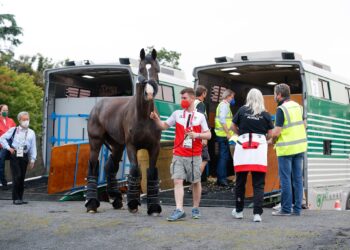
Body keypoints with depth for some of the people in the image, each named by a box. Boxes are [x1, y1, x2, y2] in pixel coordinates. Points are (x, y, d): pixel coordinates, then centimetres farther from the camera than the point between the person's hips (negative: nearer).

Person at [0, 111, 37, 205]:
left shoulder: (31, 133, 11)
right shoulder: (13, 130, 5)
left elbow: (33, 147, 9)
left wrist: (32, 160, 4)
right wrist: (8, 147, -3)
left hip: (24, 156, 3)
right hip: (14, 155, -3)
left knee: (22, 178, 6)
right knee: (16, 177, -10)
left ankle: (20, 198, 14)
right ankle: (15, 198, -5)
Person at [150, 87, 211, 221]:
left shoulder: (200, 116, 3)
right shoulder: (177, 114, 6)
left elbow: (208, 135, 3)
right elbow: (164, 126, 10)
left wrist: (197, 135, -14)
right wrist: (156, 119, -7)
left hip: (194, 156, -1)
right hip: (178, 155, 1)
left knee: (196, 182, 9)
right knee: (178, 181, -10)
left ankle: (196, 209, 24)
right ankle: (179, 210, -14)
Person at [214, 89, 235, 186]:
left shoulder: (222, 104, 20)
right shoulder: (224, 105, -11)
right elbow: (222, 120, -22)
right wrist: (228, 133, -22)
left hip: (222, 135, 10)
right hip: (224, 135, -10)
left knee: (223, 156, 14)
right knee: (223, 157, -8)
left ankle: (221, 178, 20)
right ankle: (222, 179, -6)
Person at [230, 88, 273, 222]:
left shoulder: (242, 110, 3)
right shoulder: (266, 114, 3)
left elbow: (233, 127, 10)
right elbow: (270, 134, 4)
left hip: (243, 145, 1)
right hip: (260, 147, 0)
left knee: (240, 182, 13)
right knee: (258, 184, 1)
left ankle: (238, 211, 24)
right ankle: (257, 213, -7)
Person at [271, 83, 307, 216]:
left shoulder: (281, 109, -14)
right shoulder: (298, 106, 10)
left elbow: (276, 132, -19)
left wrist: (272, 140, 0)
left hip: (286, 148, -7)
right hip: (300, 146, 7)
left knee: (285, 179, -1)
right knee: (297, 178, 9)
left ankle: (286, 209, 2)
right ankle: (297, 208, 12)